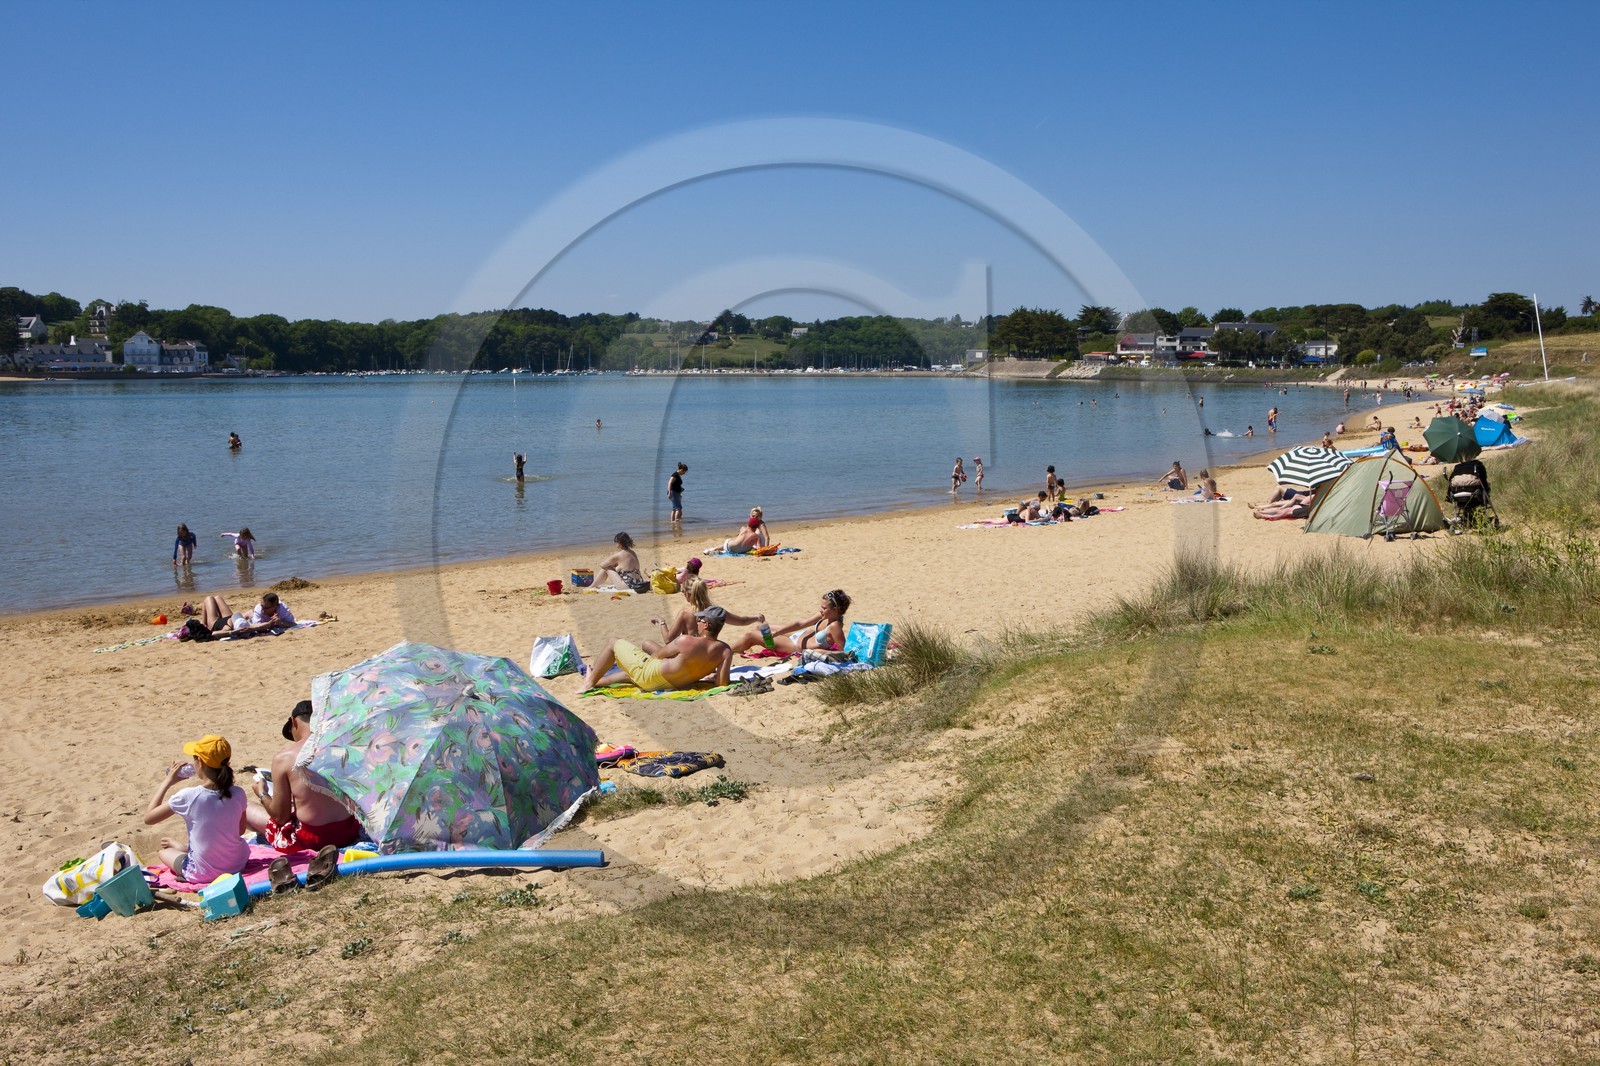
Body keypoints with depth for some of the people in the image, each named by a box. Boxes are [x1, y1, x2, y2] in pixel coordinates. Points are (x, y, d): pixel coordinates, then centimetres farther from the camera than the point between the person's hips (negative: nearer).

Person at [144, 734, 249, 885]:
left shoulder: (188, 796, -21)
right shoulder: (238, 794, -11)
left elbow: (148, 818, -6)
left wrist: (167, 782, 0)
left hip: (205, 873, -3)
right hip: (238, 865, 3)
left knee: (164, 851, 25)